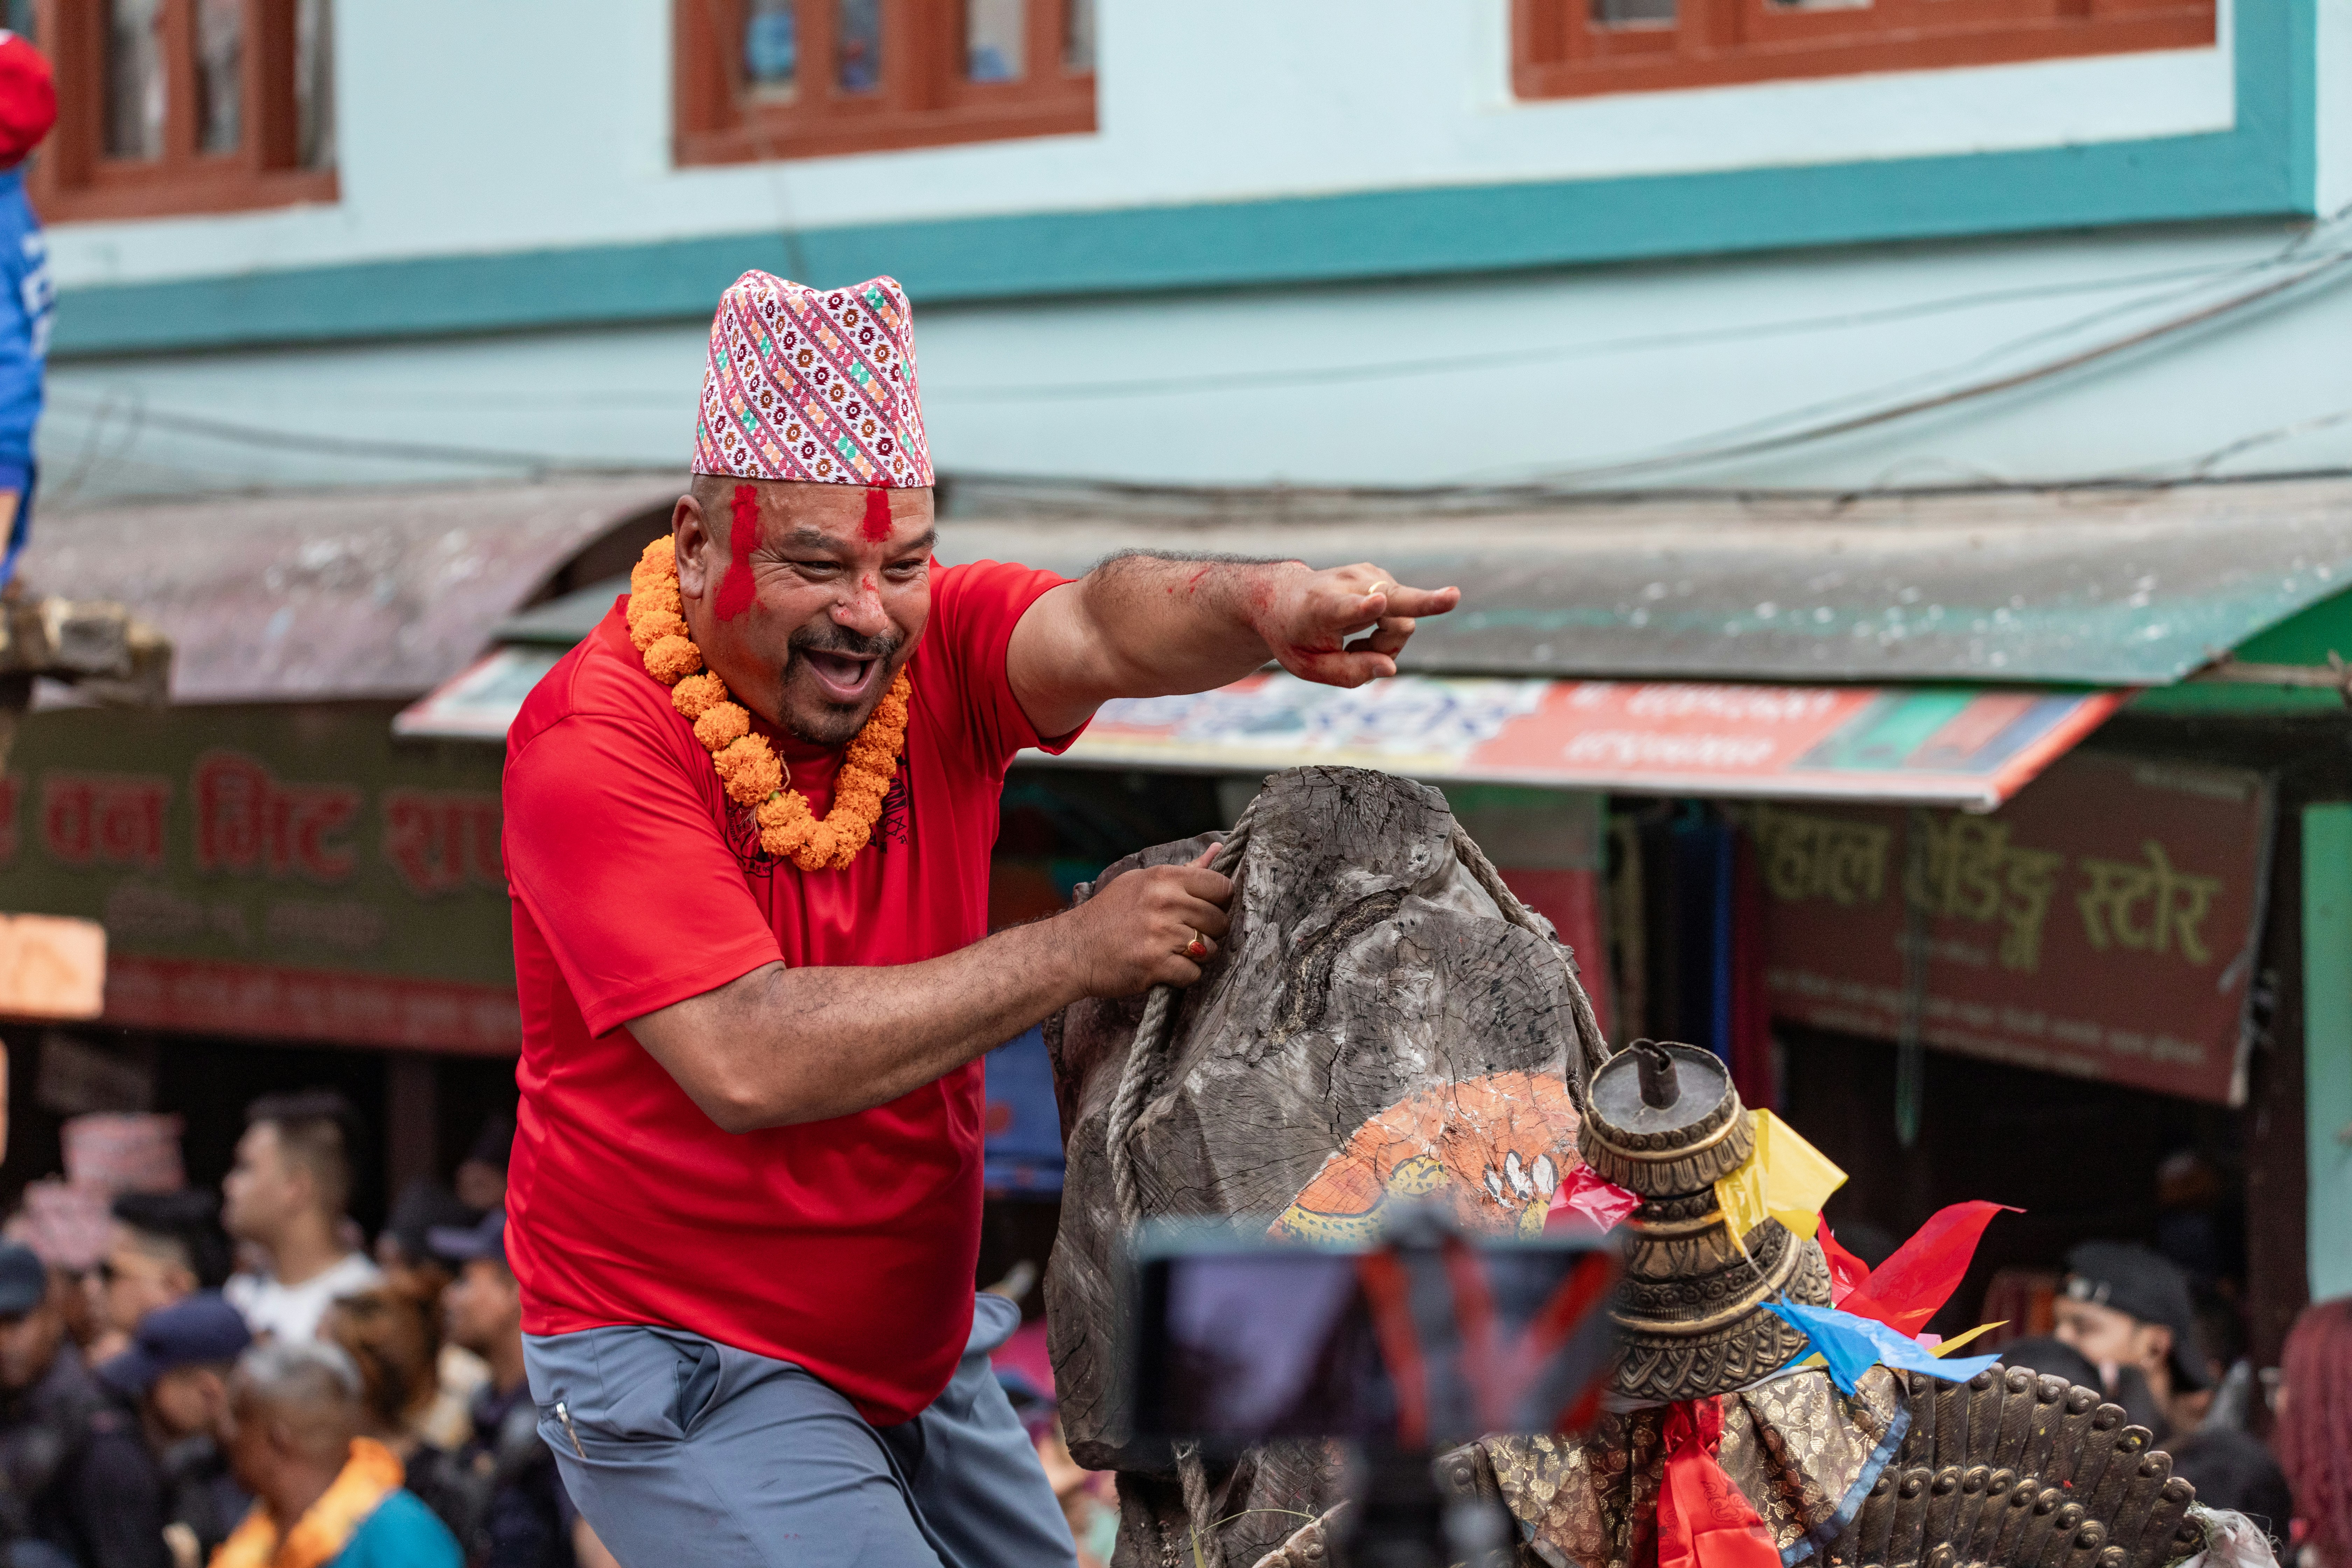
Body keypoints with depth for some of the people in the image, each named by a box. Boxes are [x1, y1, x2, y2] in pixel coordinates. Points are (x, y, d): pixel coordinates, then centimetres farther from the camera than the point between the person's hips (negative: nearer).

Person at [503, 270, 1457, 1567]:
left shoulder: (935, 646, -6)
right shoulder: (590, 740, -20)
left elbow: (1097, 630, -28)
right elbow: (748, 1062, -30)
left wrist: (1265, 607, -51)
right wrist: (1071, 954, -30)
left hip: (918, 1354, 7)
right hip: (689, 1380, -7)